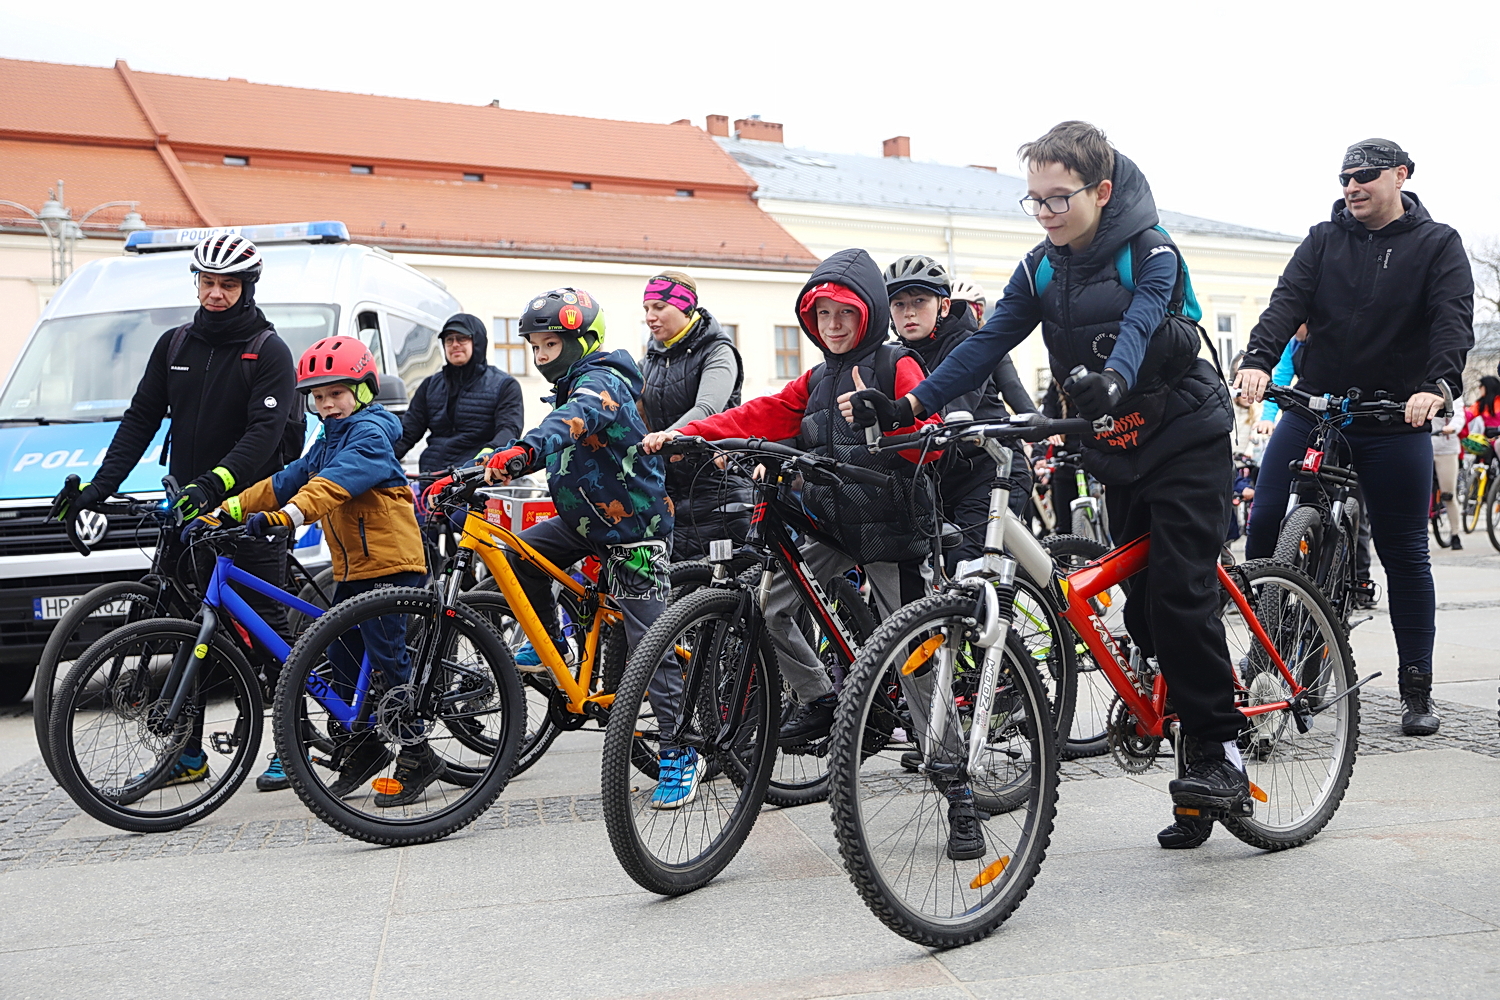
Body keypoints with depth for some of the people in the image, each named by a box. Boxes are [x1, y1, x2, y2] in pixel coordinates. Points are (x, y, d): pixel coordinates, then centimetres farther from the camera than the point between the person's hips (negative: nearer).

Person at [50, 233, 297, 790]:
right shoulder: (175, 345, 12)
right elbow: (140, 421, 11)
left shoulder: (268, 350, -5)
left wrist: (214, 482, -32)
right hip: (185, 511, 6)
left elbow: (266, 430, -17)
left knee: (268, 628, -3)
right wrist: (96, 489, 2)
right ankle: (187, 754, 17)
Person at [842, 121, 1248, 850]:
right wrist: (908, 405, -19)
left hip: (1185, 439, -6)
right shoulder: (1041, 269, 1)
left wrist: (1112, 380, -56)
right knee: (1142, 605, 5)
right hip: (1118, 452, 6)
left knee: (1179, 593, -17)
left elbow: (1140, 326, -34)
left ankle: (1220, 755, -8)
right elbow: (987, 343, -7)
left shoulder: (1151, 254, -15)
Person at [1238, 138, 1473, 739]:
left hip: (1397, 419, -2)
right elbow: (1288, 302, -6)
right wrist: (1258, 362, -26)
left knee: (1404, 553, 4)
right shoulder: (1324, 241, 8)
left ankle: (1416, 689, 13)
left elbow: (1454, 321, -11)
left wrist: (1436, 386, -30)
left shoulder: (1437, 245, 3)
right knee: (1264, 521, -11)